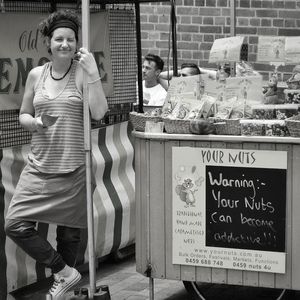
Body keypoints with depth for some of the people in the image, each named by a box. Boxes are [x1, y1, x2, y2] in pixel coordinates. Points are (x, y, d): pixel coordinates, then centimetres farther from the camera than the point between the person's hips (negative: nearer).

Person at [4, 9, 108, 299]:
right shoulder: (36, 75, 6)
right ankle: (65, 272, 4)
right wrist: (36, 122, -8)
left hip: (73, 167, -2)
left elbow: (99, 112, -15)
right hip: (40, 166, 3)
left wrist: (93, 72, -21)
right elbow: (23, 115, 15)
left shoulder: (82, 72, -3)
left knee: (69, 231, 7)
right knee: (15, 224, -10)